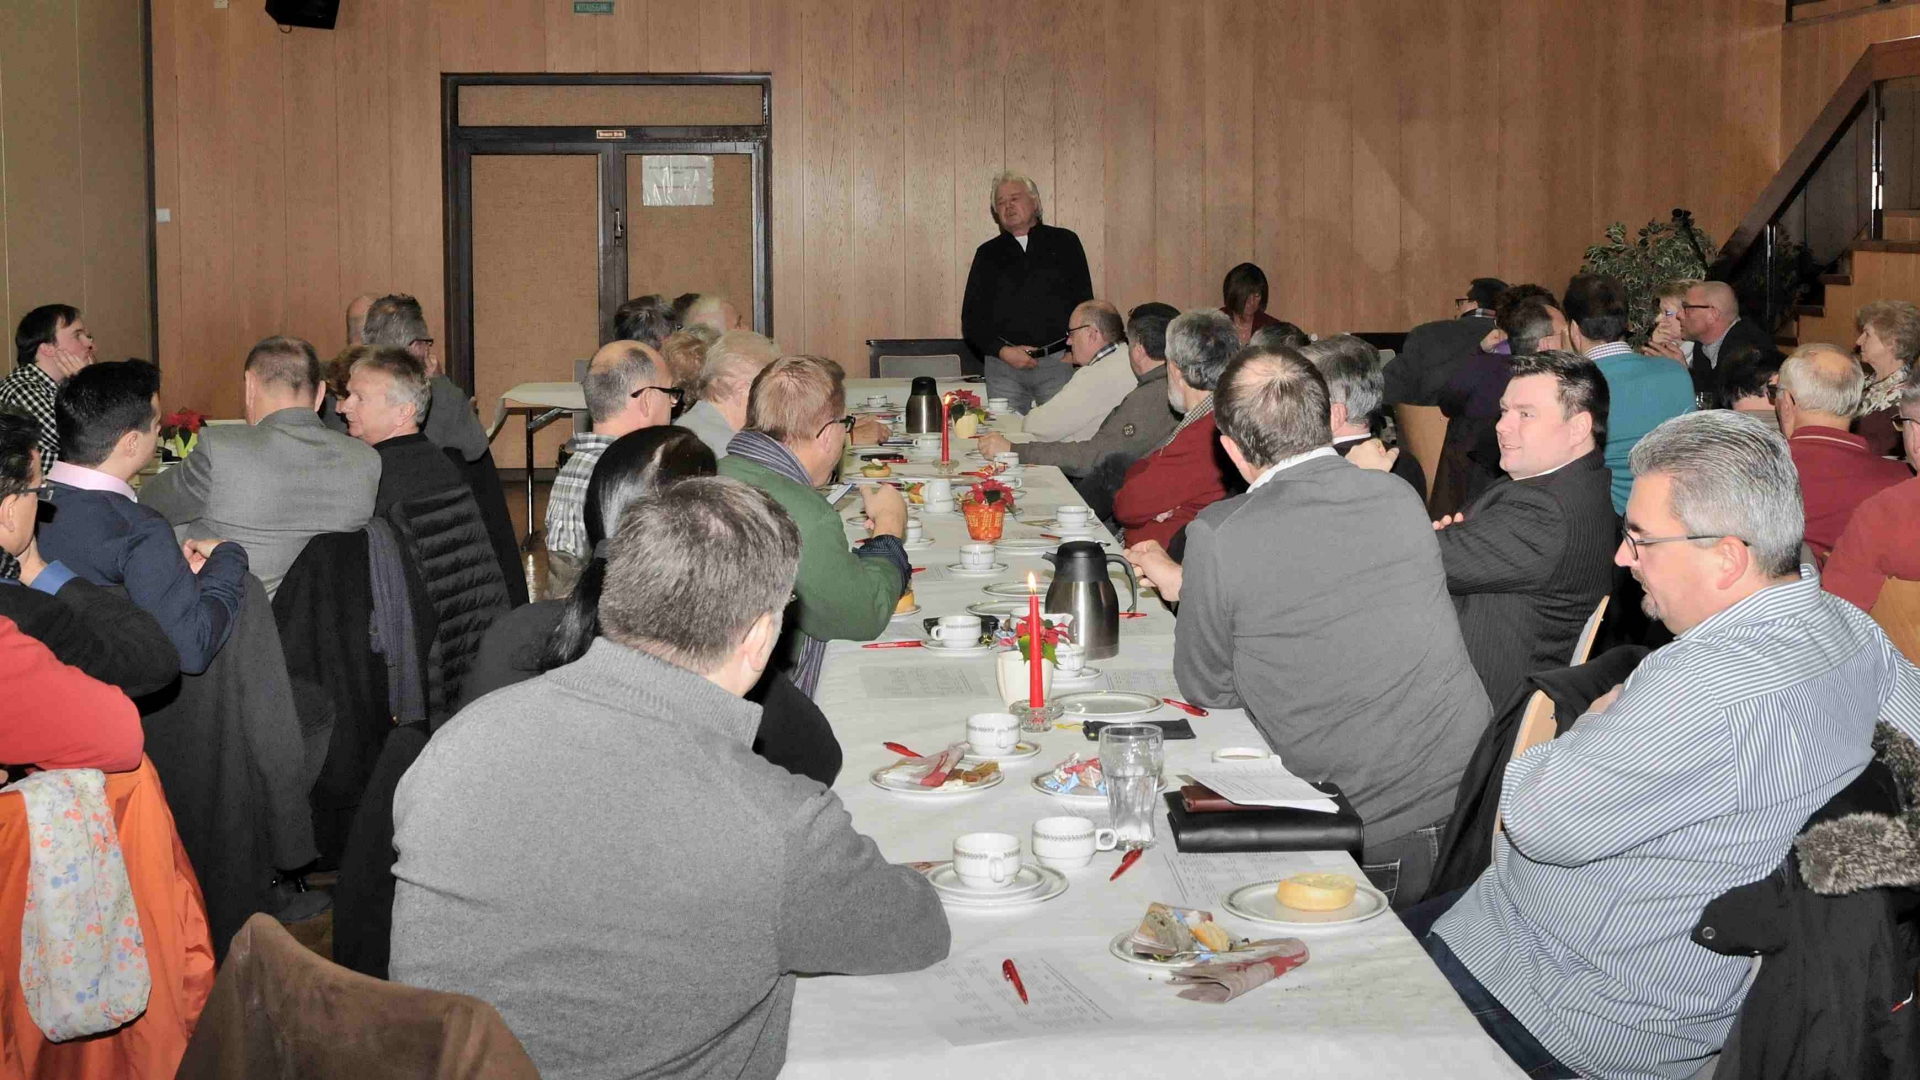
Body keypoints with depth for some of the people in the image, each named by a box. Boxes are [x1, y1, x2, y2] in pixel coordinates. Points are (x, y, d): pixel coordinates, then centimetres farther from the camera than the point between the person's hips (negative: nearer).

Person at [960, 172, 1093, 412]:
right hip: (1003, 366, 1)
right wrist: (1003, 351, -5)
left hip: (1057, 363, -1)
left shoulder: (1064, 242, 10)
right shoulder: (988, 254, 13)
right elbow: (971, 319, 10)